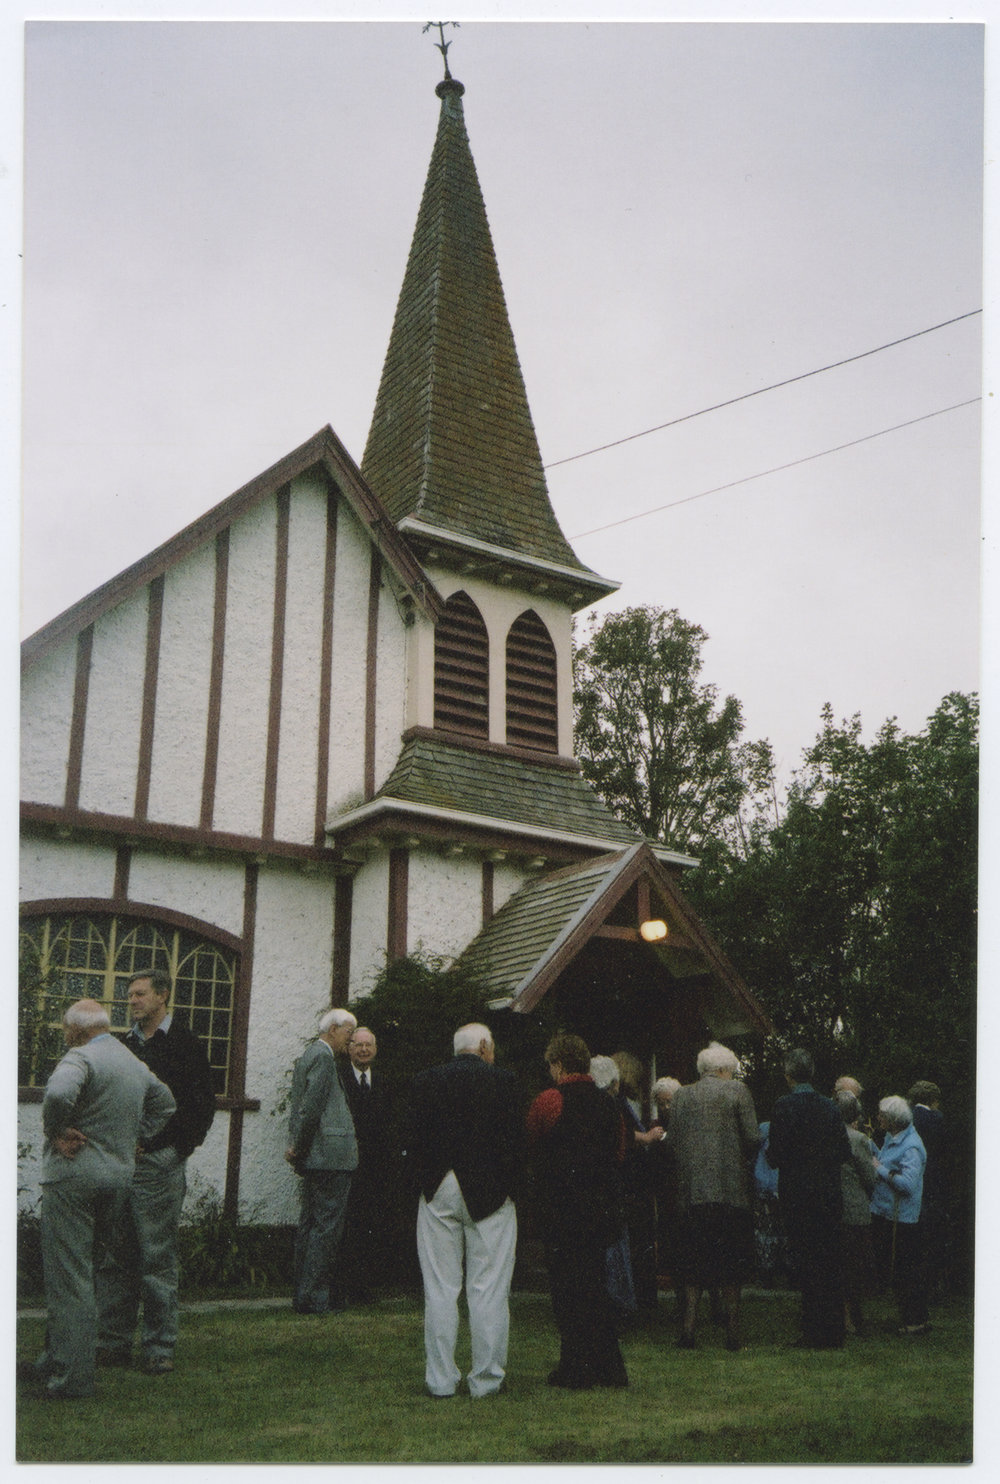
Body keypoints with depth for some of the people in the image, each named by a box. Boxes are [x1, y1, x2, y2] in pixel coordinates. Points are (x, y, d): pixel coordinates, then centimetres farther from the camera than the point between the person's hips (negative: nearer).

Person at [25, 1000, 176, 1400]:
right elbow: (165, 1102, 27)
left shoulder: (81, 1057, -12)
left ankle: (72, 1376, -1)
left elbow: (58, 1094, -32)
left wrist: (56, 1131, -15)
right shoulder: (136, 1063, 14)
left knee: (68, 1276, -3)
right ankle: (55, 1361, 27)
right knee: (80, 1271, 18)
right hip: (120, 1174, 8)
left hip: (73, 1175, -8)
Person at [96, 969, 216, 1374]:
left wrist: (180, 1148, -10)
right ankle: (114, 1343, 18)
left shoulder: (184, 1045, -3)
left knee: (158, 1258, -2)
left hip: (158, 1163, -6)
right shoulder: (126, 1045, 15)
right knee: (113, 1257, 9)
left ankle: (159, 1348, 5)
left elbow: (204, 1104, -5)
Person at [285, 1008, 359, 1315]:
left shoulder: (309, 1054, 20)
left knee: (309, 1224, 12)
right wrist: (298, 1148, -11)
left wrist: (296, 1147, 16)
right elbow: (311, 1106, -19)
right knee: (326, 1225, -6)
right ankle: (313, 1297, -4)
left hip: (312, 1158, 11)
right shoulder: (323, 1057, -12)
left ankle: (303, 1295, 17)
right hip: (329, 1156, -10)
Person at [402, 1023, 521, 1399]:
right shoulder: (502, 1080, -3)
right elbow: (513, 1138, -8)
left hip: (437, 1194, 2)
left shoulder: (425, 1080, 4)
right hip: (489, 1194, -2)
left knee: (439, 1290, 6)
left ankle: (440, 1379, 10)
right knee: (488, 1290, 4)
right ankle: (486, 1379, 8)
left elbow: (410, 1139, 0)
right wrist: (506, 1182, 3)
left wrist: (424, 1178, 8)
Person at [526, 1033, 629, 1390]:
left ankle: (576, 1370, 6)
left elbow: (531, 1150, -2)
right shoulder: (608, 1104, 5)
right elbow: (619, 1154, 12)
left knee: (566, 1285, 2)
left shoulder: (548, 1101, -10)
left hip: (562, 1209, -6)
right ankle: (609, 1368, 19)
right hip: (605, 1208, 6)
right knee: (594, 1284, 15)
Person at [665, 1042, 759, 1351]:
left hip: (691, 1190, 2)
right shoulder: (737, 1091, 0)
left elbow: (672, 1141, 4)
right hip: (730, 1188, -2)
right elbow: (752, 1138, -5)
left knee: (693, 1261, 7)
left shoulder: (680, 1096, 9)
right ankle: (732, 1331, 6)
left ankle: (688, 1328, 1)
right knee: (730, 1260, 5)